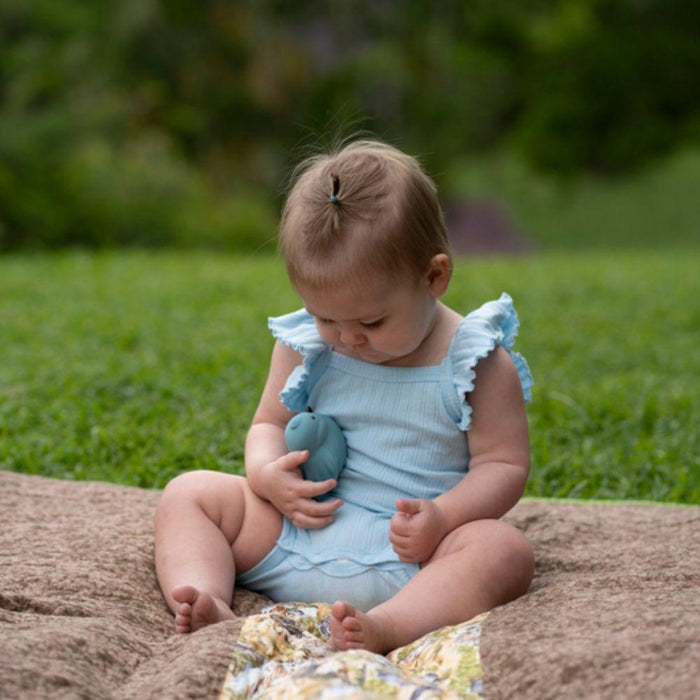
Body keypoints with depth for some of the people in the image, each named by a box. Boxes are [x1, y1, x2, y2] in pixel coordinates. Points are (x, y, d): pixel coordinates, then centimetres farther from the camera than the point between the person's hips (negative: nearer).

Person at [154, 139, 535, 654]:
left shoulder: (479, 364, -6)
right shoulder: (305, 346, 5)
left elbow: (505, 464, -4)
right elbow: (269, 424, 14)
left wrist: (443, 517, -23)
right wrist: (268, 476, -10)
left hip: (409, 560, -4)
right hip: (294, 541, 4)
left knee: (505, 549, -32)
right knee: (189, 493, -4)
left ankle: (385, 628, -53)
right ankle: (209, 604, -26)